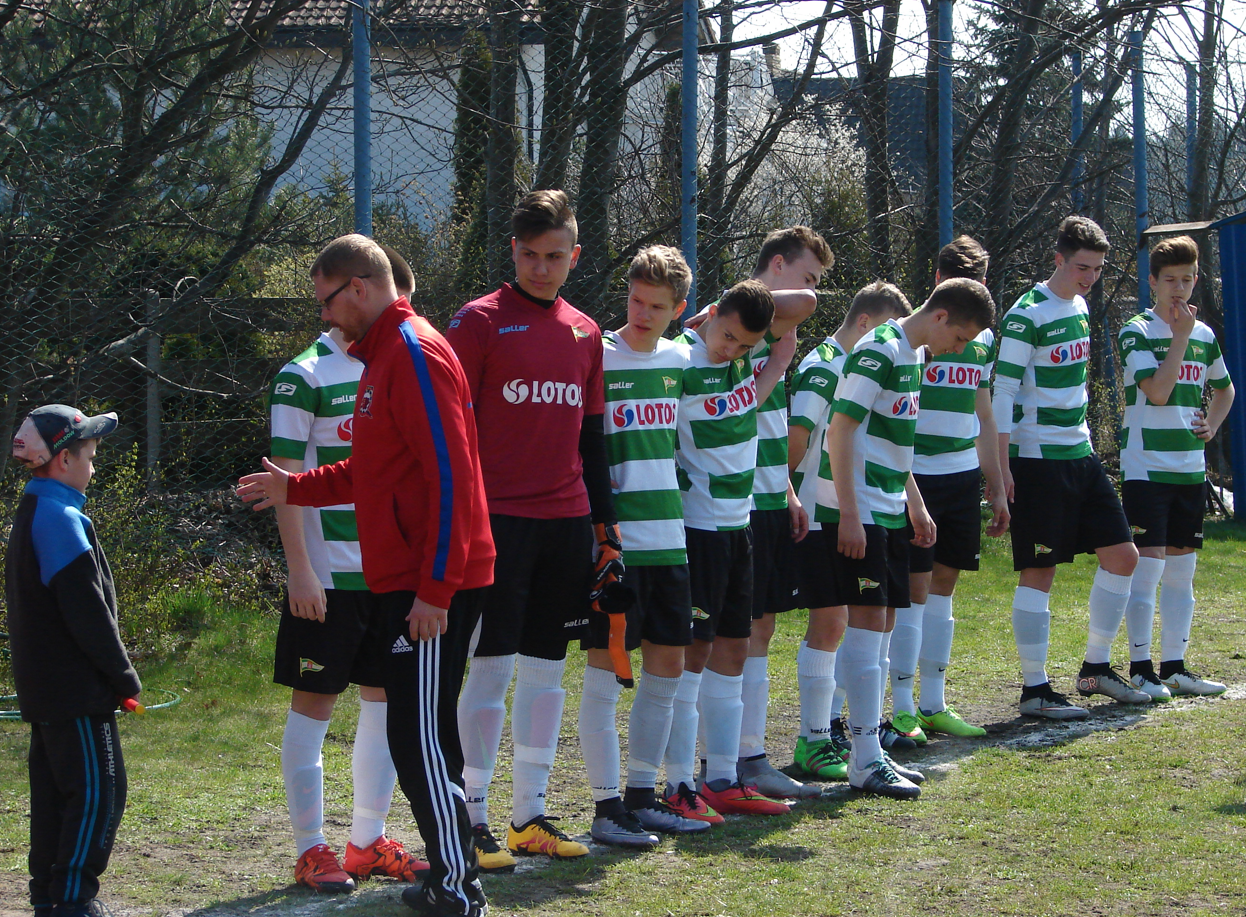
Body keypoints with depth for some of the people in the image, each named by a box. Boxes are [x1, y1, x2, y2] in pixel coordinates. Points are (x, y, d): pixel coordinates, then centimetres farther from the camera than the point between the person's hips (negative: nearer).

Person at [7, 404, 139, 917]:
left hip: (43, 689, 10)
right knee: (97, 794, -8)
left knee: (55, 793, 14)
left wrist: (114, 676, 17)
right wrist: (124, 677, -10)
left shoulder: (32, 514, 15)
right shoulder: (61, 519, -17)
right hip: (76, 690, -10)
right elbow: (87, 612, -19)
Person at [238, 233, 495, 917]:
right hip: (405, 581, 10)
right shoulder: (382, 356, 18)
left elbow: (449, 476, -20)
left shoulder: (415, 354, -14)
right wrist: (295, 489, 25)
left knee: (419, 738, -8)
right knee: (421, 735, 14)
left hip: (433, 587, -10)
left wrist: (434, 589, -22)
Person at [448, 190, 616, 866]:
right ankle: (472, 820, -1)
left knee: (547, 669, 9)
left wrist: (605, 519, 16)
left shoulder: (584, 333, 13)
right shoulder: (479, 322, -4)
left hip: (566, 523, 6)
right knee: (492, 669, -6)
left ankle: (531, 814, 16)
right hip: (498, 521, -6)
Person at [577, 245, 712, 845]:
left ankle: (642, 796, 19)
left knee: (667, 666, 9)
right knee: (604, 668, -4)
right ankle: (606, 806, 1)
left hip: (668, 537, 6)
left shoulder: (679, 359, 10)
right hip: (613, 540, -6)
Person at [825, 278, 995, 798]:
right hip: (858, 513, -10)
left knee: (882, 626, 11)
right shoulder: (879, 352, -15)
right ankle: (865, 763, -9)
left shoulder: (912, 355, 15)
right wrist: (849, 514, -22)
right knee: (867, 623, -10)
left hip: (889, 512, 10)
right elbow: (840, 431, -19)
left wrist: (915, 505, 25)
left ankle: (870, 751, 17)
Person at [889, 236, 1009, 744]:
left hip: (964, 476, 6)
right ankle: (902, 711, -3)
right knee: (914, 588, -7)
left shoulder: (983, 337, 12)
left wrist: (997, 488, 18)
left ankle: (933, 706, 15)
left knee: (943, 583, 10)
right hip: (915, 474, -6)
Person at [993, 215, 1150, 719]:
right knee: (1039, 573, -5)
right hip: (1037, 462, -8)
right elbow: (1002, 393, -15)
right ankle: (1035, 689, 0)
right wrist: (1001, 468, -18)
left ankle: (1095, 668, 20)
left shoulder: (1079, 307, 11)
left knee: (1122, 555, 8)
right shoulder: (1026, 316, -14)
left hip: (1081, 455, 8)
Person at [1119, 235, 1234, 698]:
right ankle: (1140, 668, -4)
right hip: (1146, 467, -6)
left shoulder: (1204, 336, 11)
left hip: (1190, 469, 6)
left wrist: (1213, 425, 10)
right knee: (1147, 567, -9)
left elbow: (1224, 388, 28)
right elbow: (1157, 391, -20)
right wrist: (1180, 336, -16)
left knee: (1182, 572, 9)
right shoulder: (1138, 332, -7)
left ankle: (1174, 667, 15)